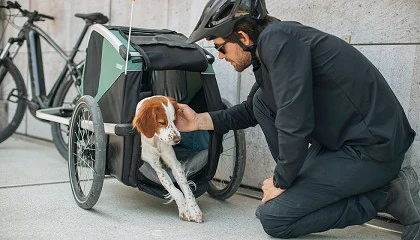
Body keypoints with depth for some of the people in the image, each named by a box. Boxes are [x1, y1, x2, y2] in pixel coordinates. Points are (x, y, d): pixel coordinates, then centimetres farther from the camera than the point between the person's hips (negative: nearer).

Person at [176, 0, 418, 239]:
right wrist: (199, 121, 14)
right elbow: (251, 111, 23)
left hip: (373, 148, -9)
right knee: (262, 101, 10)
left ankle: (390, 195, -2)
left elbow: (294, 123, -25)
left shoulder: (277, 39, -19)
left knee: (273, 217, -7)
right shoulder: (271, 43, 10)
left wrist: (280, 182, -9)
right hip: (343, 138, 10)